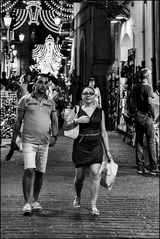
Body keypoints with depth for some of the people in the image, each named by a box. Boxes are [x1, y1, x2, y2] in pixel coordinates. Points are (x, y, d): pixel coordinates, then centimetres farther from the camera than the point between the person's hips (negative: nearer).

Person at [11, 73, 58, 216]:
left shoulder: (50, 102, 11)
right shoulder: (26, 100, 1)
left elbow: (54, 121, 12)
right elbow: (19, 121, 4)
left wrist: (54, 136, -5)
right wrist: (14, 139, 3)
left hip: (44, 143, 4)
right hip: (29, 141, -4)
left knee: (40, 172, 8)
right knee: (29, 170, -14)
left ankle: (35, 201, 21)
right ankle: (27, 203, -11)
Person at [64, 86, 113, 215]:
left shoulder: (100, 111, 7)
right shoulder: (77, 110, 3)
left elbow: (103, 132, 11)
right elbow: (65, 127, 2)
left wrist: (108, 151, 8)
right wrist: (76, 121, -16)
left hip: (96, 146, 1)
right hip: (80, 146, 0)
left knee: (95, 174, -12)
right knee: (79, 175, 7)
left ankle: (94, 206, -7)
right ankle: (78, 197, 36)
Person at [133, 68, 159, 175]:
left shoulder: (136, 87, 11)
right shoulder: (148, 87, -11)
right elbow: (149, 102, -19)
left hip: (138, 116, 7)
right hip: (147, 116, -7)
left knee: (139, 141, 8)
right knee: (151, 141, -2)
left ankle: (140, 167, 12)